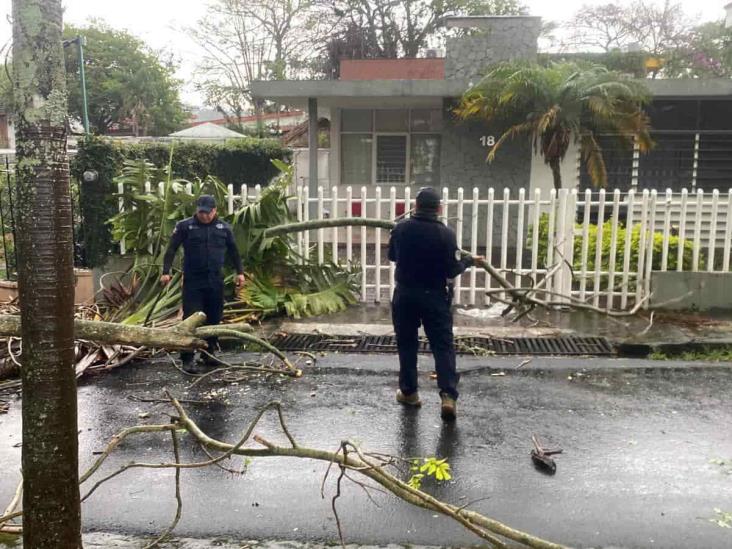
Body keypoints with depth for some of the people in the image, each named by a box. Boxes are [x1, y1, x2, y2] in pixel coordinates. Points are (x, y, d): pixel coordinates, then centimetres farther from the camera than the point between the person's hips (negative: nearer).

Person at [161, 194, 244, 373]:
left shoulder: (223, 228, 7)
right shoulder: (185, 226, -2)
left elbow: (233, 251, 15)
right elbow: (171, 249, -2)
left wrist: (240, 272, 12)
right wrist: (166, 272, -9)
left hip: (215, 281, 3)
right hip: (193, 281, -3)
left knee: (214, 318, 9)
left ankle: (209, 353, 23)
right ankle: (187, 359, -4)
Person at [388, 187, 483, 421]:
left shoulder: (400, 229, -4)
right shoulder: (445, 234, -12)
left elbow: (392, 256, 12)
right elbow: (452, 270, -10)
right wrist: (469, 260, 8)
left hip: (404, 294, 2)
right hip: (434, 296, -2)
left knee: (407, 344, 14)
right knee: (443, 344, 2)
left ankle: (409, 391, 22)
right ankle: (448, 395, -8)